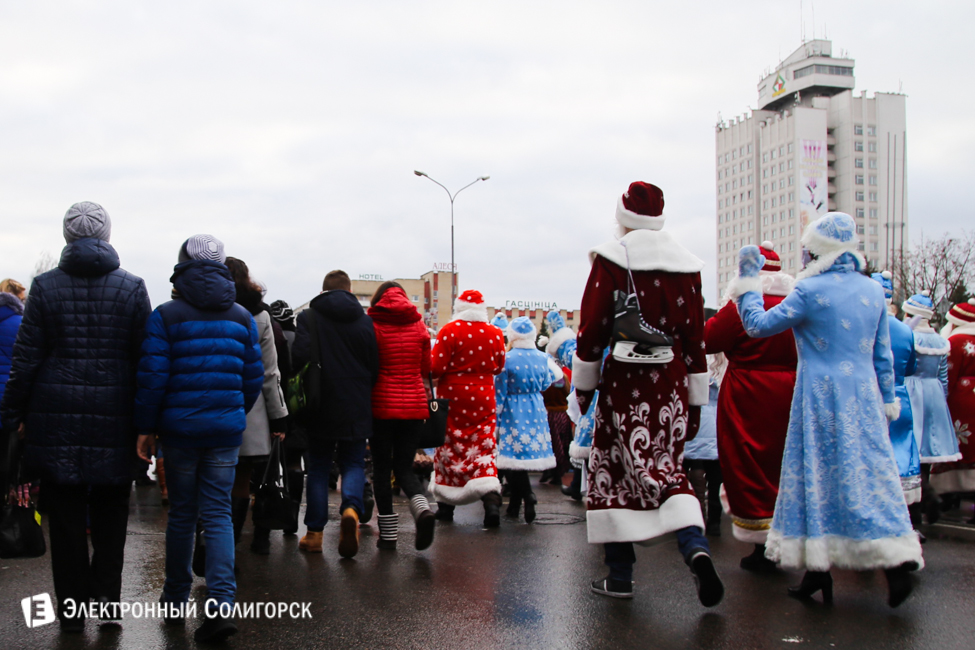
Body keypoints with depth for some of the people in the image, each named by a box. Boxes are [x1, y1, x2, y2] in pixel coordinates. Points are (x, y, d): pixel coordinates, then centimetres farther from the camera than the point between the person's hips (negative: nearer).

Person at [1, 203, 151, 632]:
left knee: (66, 516, 8)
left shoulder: (46, 286, -1)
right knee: (110, 514, 13)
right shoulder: (132, 288, 0)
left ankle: (72, 609, 15)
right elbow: (144, 357, -1)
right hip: (113, 418, 0)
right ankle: (107, 601, 16)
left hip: (57, 417, 0)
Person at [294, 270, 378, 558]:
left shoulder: (309, 317, -4)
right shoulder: (365, 320, 4)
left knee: (318, 467, 10)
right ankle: (351, 508, -18)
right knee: (353, 463, 11)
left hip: (321, 405, -1)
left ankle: (314, 533, 11)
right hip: (356, 409, 1)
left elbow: (300, 357, -14)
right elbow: (375, 367, 5)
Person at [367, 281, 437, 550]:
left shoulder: (372, 325, -2)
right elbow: (425, 371, 11)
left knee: (382, 467, 6)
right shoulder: (418, 326, 7)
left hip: (382, 404, -3)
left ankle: (388, 533, 7)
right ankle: (422, 506, -17)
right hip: (413, 405, 3)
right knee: (404, 466, 11)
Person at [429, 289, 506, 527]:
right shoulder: (495, 333, -1)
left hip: (453, 398, -2)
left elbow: (436, 367, -13)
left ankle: (446, 505, 17)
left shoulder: (450, 331, -12)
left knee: (449, 449, 8)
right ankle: (492, 500, -13)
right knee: (483, 449, 6)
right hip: (484, 399, 2)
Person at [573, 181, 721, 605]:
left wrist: (583, 383, 6)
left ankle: (620, 575, 11)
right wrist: (696, 400, 13)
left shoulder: (611, 259, -4)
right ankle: (695, 546, -12)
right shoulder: (686, 264, 7)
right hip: (670, 381, 4)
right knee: (666, 467, 13)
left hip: (624, 379, -3)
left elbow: (592, 326, -4)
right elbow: (695, 334, 7)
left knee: (614, 469, 8)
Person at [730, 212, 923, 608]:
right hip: (864, 396, 5)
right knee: (870, 475, 7)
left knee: (818, 478, 4)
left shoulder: (810, 291, -10)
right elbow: (883, 356, 11)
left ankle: (818, 568, 9)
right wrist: (887, 401, 19)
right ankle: (897, 560, -3)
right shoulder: (873, 290, 7)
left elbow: (757, 325, -6)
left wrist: (747, 280, 3)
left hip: (822, 396, -4)